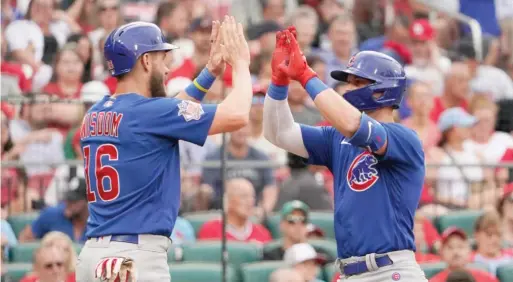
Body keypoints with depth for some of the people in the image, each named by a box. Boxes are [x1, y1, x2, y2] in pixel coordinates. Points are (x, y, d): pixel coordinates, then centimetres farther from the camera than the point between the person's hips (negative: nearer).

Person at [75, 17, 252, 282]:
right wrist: (240, 64, 6)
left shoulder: (94, 115, 13)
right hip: (136, 257, -9)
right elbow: (236, 115, -11)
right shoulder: (146, 111, -11)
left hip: (93, 254, 9)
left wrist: (211, 71, 26)